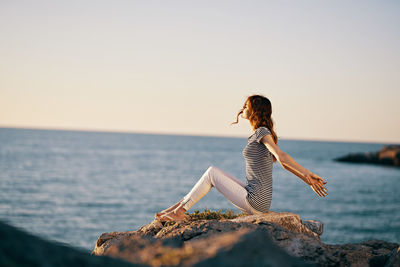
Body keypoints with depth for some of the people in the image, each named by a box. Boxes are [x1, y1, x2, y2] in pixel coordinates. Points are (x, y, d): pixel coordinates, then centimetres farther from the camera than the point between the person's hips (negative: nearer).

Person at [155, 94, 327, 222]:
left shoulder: (262, 132, -12)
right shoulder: (262, 134, 18)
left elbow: (282, 157, -22)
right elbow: (284, 163, 18)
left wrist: (307, 175, -20)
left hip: (254, 201, -9)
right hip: (258, 201, 9)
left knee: (212, 173, -3)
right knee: (214, 172, 11)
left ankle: (179, 212, 1)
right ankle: (181, 204, 10)